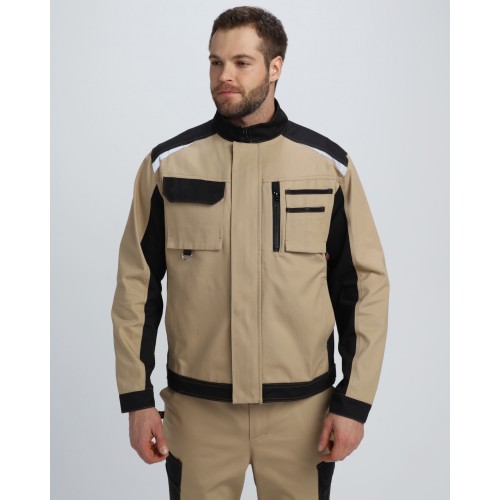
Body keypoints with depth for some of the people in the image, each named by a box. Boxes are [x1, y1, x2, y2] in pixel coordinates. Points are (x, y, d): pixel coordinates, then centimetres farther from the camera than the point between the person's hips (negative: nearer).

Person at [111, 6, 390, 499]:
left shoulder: (328, 164, -3)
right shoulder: (168, 163, -2)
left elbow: (365, 284, 0)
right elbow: (137, 284, 2)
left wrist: (354, 401, -4)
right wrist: (137, 398, 0)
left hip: (302, 405, 0)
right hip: (196, 406, 0)